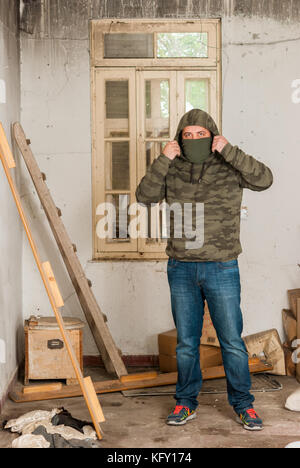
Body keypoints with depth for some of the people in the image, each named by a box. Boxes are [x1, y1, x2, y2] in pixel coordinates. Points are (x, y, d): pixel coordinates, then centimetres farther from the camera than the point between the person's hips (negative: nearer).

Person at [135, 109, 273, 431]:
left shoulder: (229, 167, 1)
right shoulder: (172, 170, 6)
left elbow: (264, 179, -15)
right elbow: (145, 196, -5)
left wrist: (228, 151, -17)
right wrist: (163, 160, -13)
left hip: (222, 269, -2)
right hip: (181, 269, 2)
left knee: (232, 341, 3)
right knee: (186, 342, 11)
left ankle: (242, 403, 19)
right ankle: (186, 403, 25)